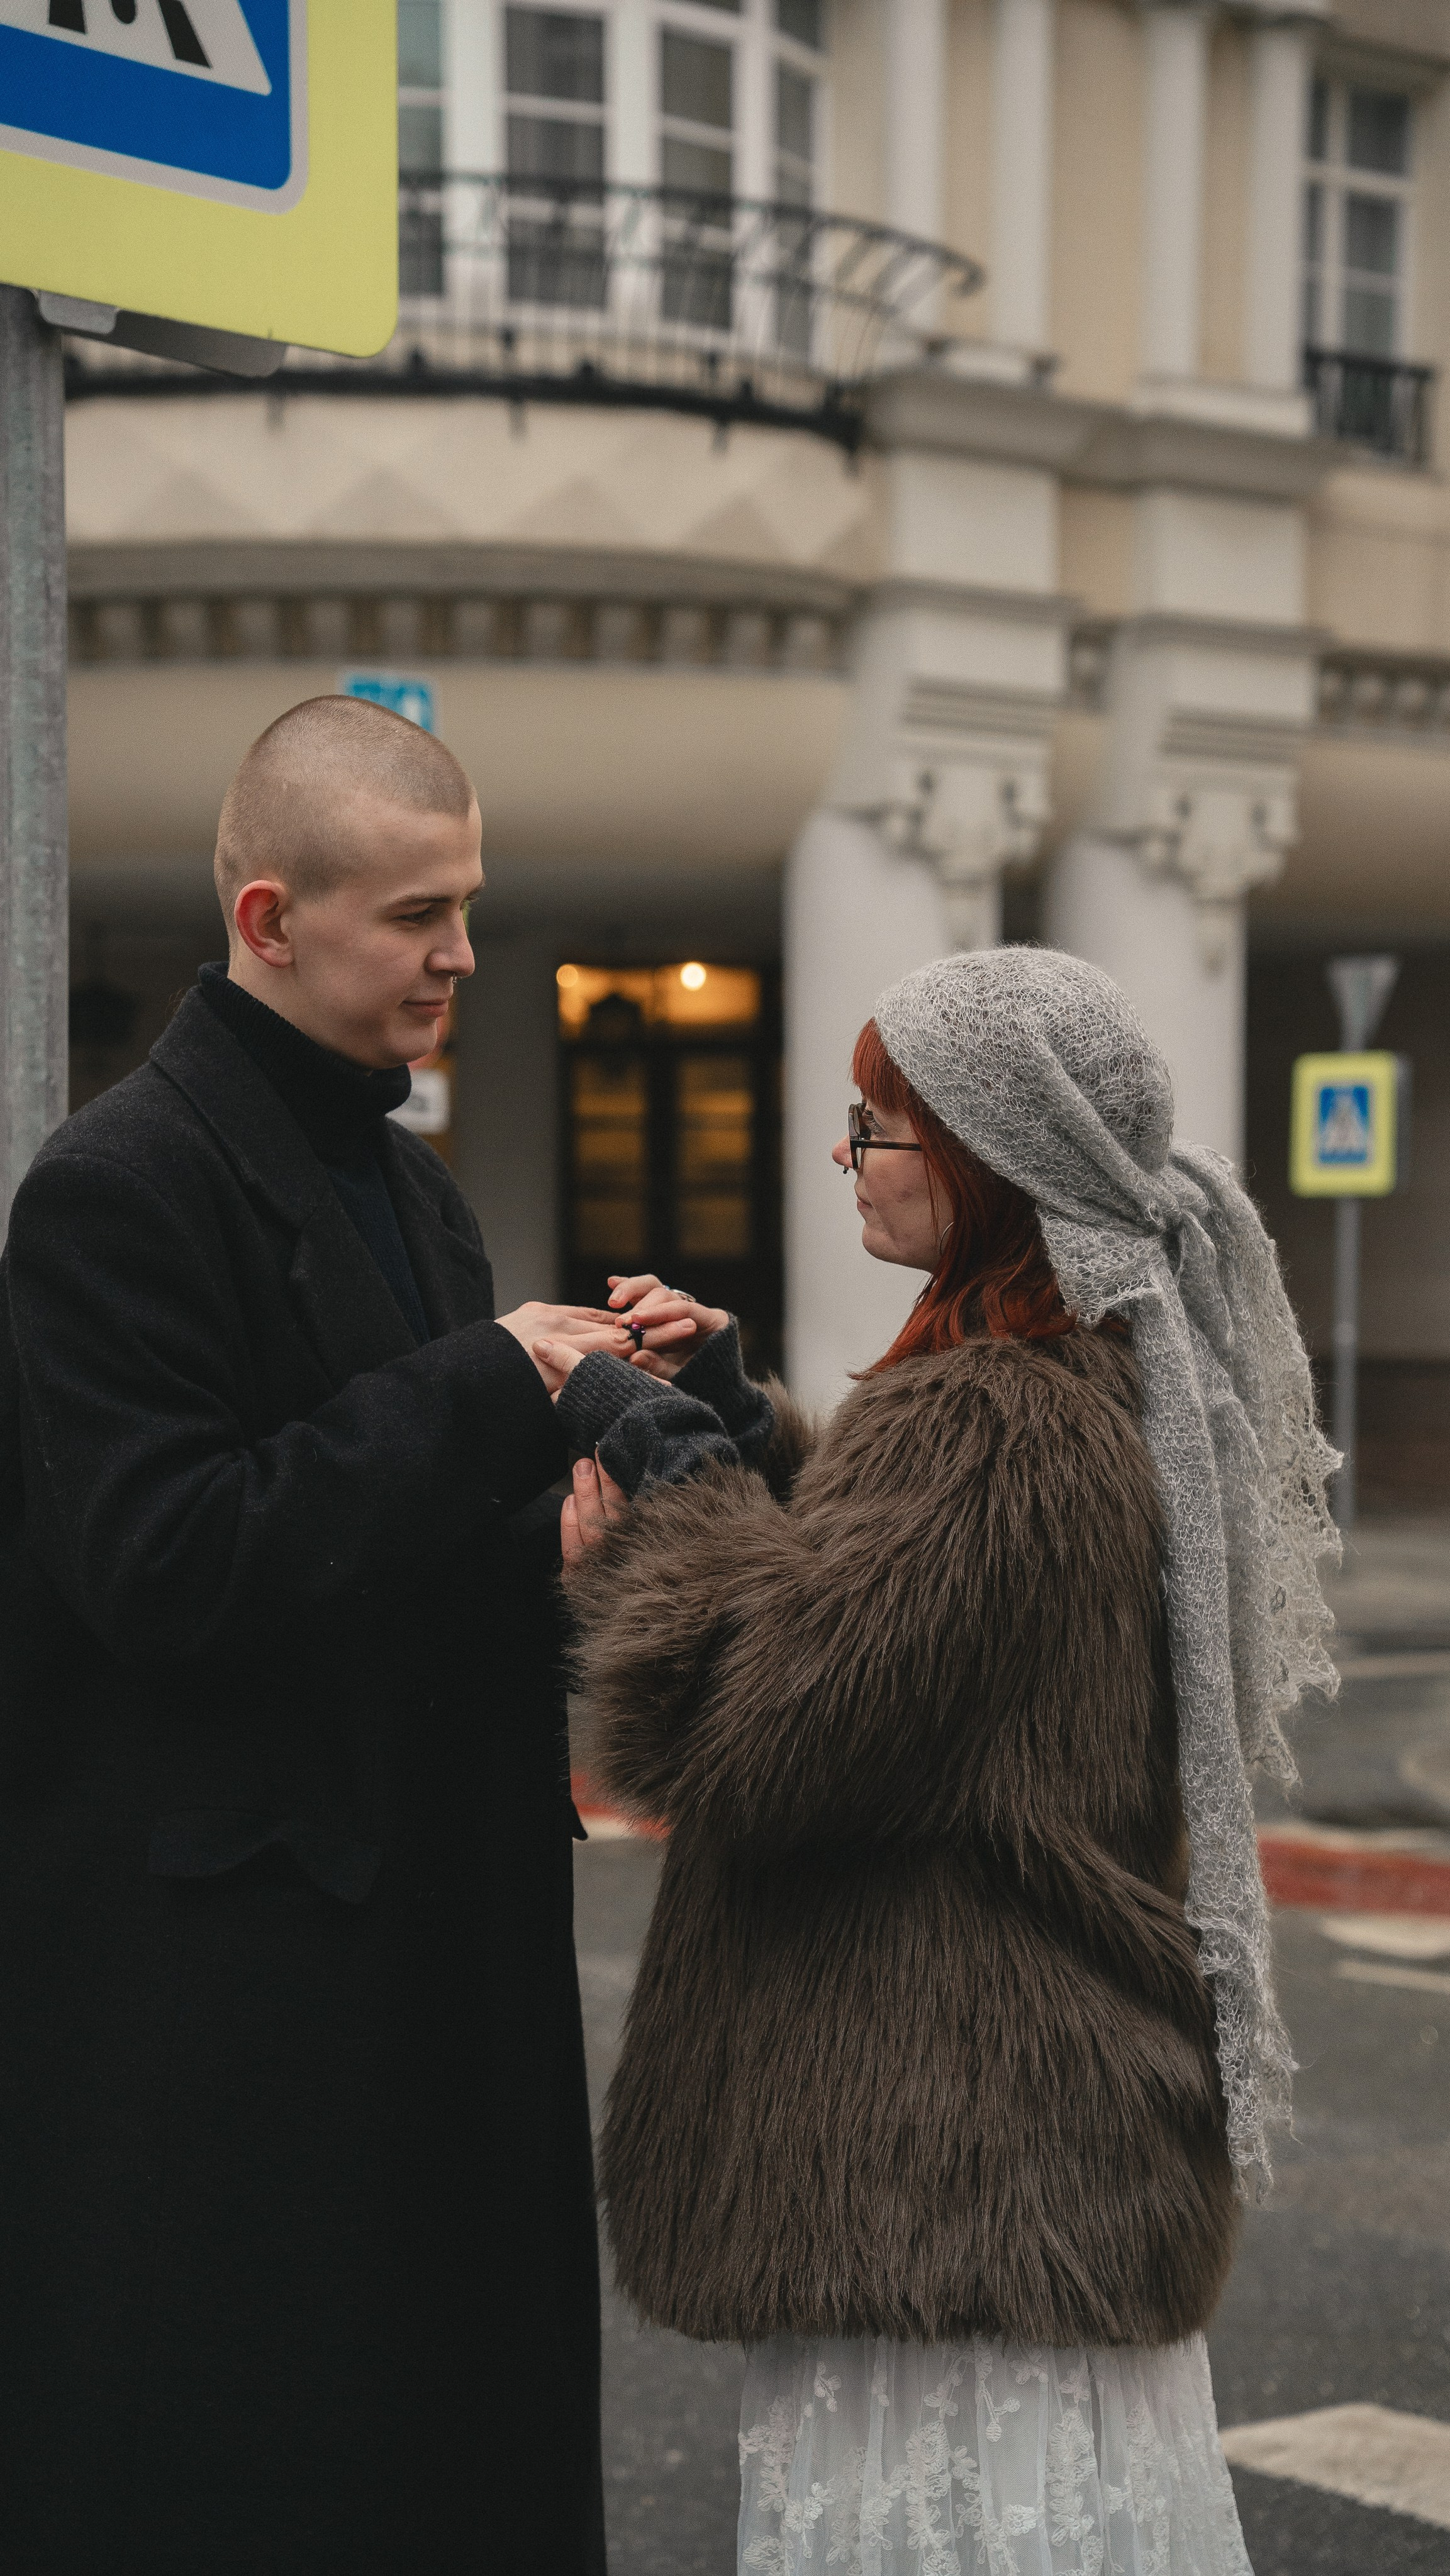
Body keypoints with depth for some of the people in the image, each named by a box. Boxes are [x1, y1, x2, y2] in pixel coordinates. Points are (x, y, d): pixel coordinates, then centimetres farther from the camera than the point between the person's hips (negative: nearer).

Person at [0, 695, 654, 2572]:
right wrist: (491, 1391, -18)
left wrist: (575, 1411, 1)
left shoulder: (404, 1183, 17)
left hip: (424, 1938, 9)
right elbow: (162, 1564, -20)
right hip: (213, 1985, -8)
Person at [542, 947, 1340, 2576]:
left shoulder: (995, 1431, -23)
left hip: (957, 2132, -11)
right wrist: (728, 1416, 7)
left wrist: (649, 1451, -12)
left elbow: (766, 1721, -24)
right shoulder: (1100, 1388, 11)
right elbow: (854, 1580, 20)